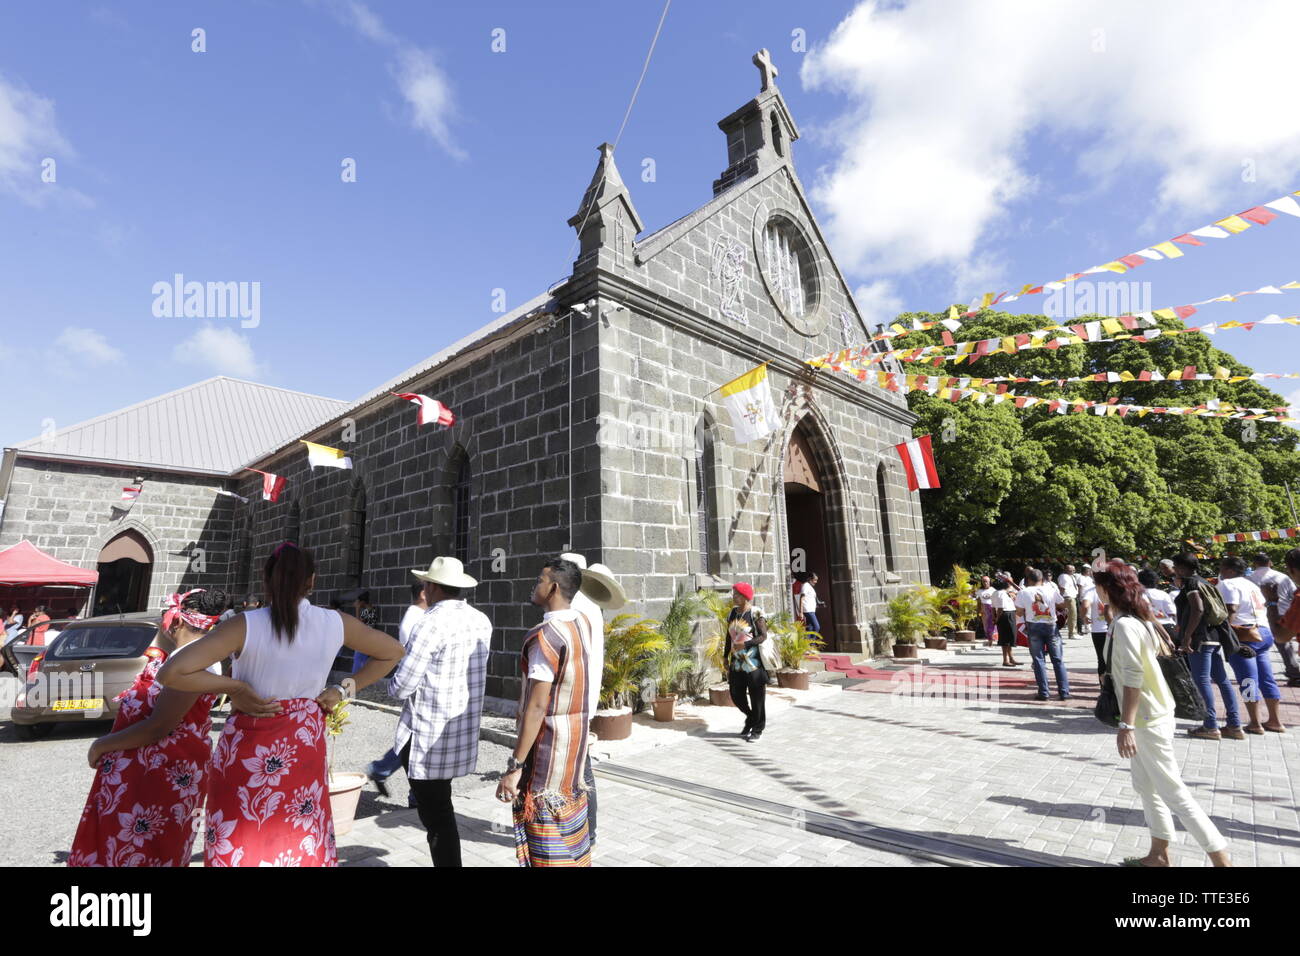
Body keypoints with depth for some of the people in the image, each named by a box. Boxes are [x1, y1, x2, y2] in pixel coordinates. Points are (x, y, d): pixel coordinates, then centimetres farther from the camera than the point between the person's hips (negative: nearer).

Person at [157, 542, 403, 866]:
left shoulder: (246, 626, -16)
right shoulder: (336, 624, -8)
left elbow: (170, 673, -21)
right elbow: (393, 652, 3)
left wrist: (233, 687, -11)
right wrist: (343, 690, 4)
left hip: (246, 754, -2)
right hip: (305, 750, 2)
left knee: (239, 847, 16)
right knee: (305, 845, 20)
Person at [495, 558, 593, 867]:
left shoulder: (545, 636, -23)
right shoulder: (583, 624, 2)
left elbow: (536, 706, -24)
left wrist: (514, 766, -19)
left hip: (548, 741, -8)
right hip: (576, 735, 8)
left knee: (546, 833, 6)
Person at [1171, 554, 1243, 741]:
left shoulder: (1191, 582, -9)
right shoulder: (1204, 582, 18)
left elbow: (1198, 609, -20)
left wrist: (1187, 636, -20)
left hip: (1200, 638, -9)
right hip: (1214, 636, 9)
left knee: (1202, 681, -4)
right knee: (1222, 680, 10)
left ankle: (1211, 727, -1)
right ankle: (1235, 726, 14)